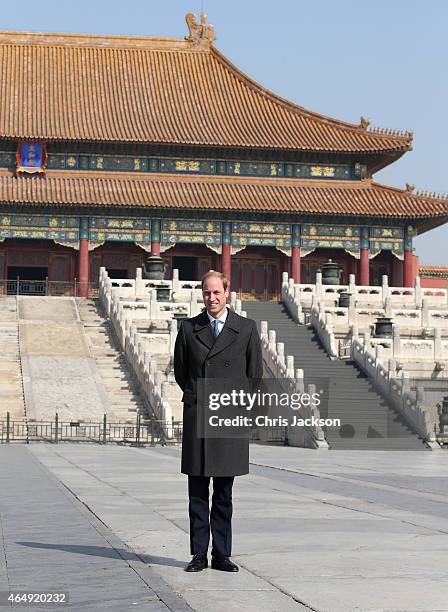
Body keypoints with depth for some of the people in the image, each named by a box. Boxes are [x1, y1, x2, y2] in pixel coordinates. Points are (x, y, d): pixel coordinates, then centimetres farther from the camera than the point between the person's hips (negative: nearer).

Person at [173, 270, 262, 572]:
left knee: (224, 494, 4)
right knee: (197, 493, 2)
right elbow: (180, 370, 16)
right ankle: (199, 554, 8)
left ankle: (221, 554, 10)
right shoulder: (189, 328, 6)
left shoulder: (246, 328, 4)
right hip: (197, 418, 1)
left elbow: (255, 374, 9)